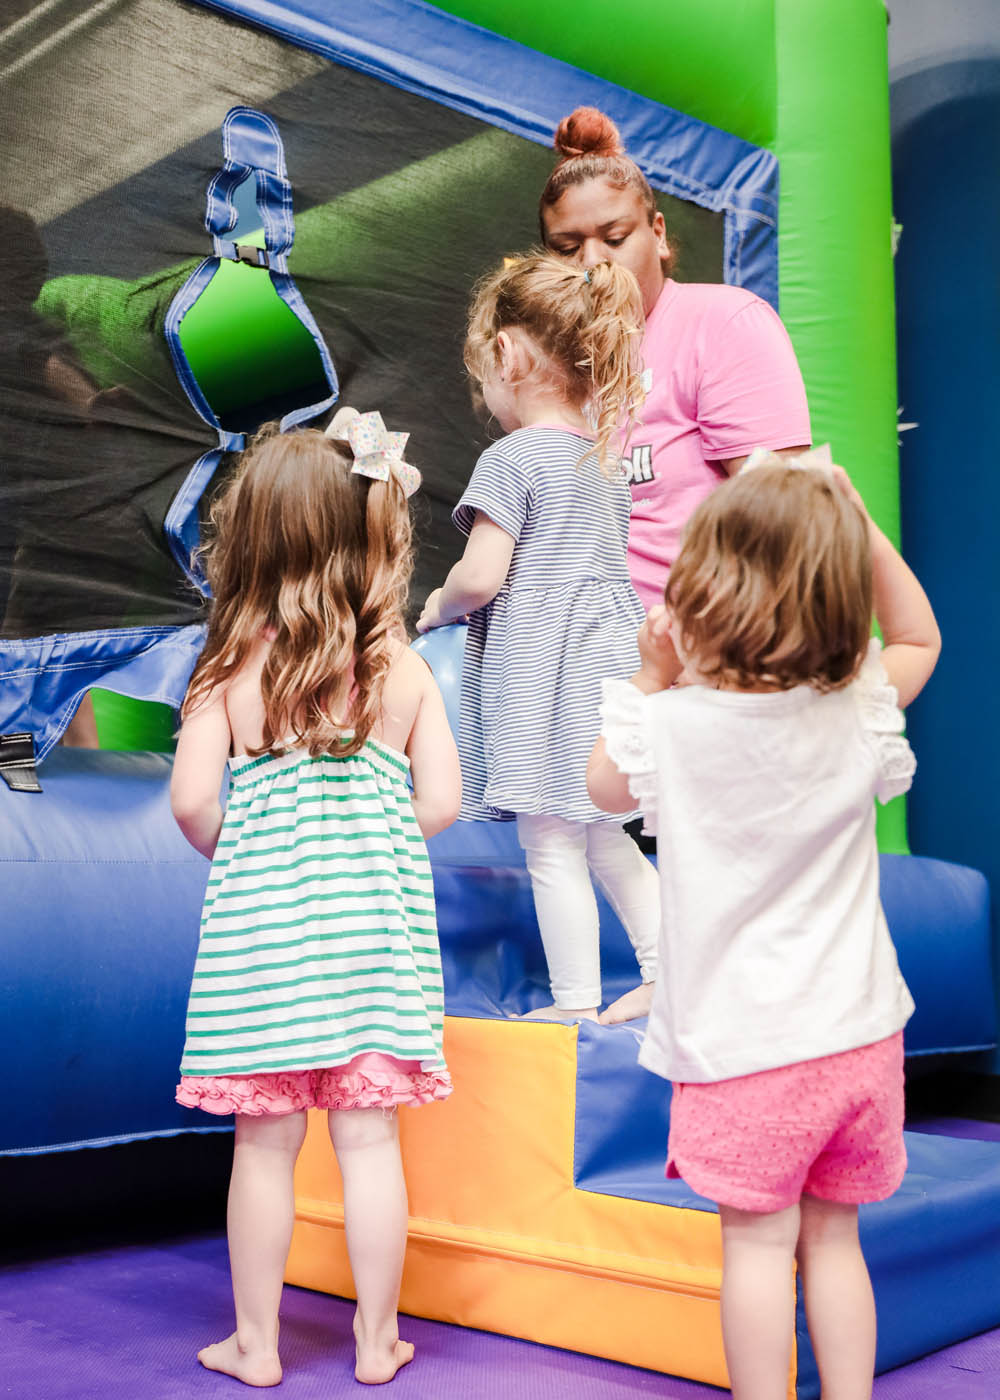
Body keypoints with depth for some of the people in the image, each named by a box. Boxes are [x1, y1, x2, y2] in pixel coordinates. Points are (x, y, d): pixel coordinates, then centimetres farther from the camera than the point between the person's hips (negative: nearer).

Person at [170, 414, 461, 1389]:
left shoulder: (230, 669, -6)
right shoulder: (404, 670, -1)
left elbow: (192, 801, -11)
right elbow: (440, 802, -2)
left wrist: (232, 856, 10)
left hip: (262, 923, -1)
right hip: (374, 921, 1)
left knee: (265, 1145, 10)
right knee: (369, 1141, 10)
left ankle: (256, 1343, 25)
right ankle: (378, 1342, 22)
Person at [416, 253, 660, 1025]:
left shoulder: (512, 459, -13)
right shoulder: (606, 455, 12)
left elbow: (480, 576, -19)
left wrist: (437, 606, 2)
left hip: (537, 666, -8)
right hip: (607, 650, 8)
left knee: (550, 844, 2)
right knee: (602, 834, 19)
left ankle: (575, 1000, 10)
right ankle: (665, 971, 21)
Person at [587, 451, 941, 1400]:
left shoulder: (674, 724, -16)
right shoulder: (859, 715, -7)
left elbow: (603, 784, 6)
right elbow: (919, 638, 14)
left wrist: (652, 679, 5)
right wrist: (857, 523, 7)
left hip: (744, 1046, -4)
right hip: (859, 1035, 4)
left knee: (758, 1245, 8)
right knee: (833, 1237, 18)